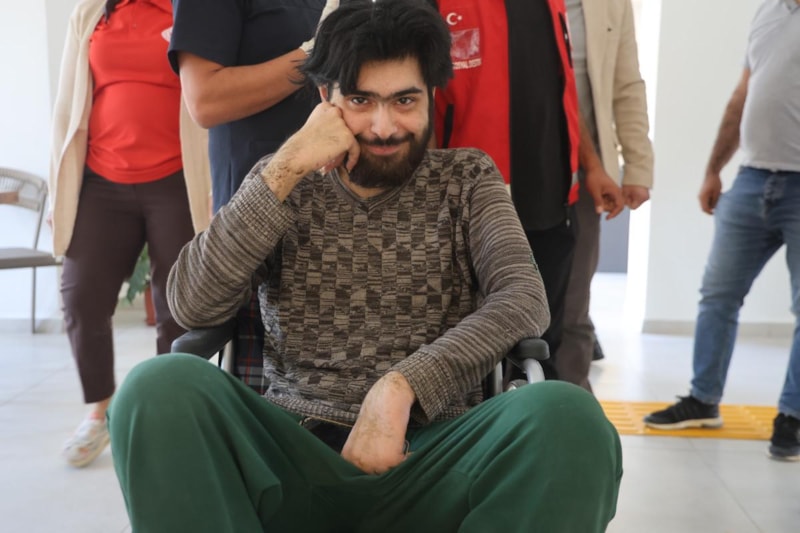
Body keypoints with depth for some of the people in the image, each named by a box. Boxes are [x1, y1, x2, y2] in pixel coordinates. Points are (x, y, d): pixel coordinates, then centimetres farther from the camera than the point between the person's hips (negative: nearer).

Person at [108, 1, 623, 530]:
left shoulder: (467, 178, 10)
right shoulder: (282, 185, 11)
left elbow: (525, 301, -7)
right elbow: (193, 305, -3)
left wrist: (398, 387, -20)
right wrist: (285, 169, -9)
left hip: (429, 455, 0)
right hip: (296, 454, 1)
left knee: (567, 419, -31)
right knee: (161, 388, -29)